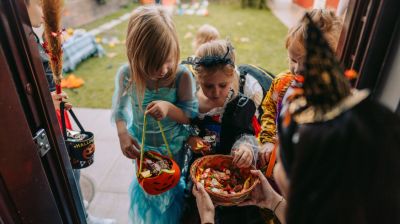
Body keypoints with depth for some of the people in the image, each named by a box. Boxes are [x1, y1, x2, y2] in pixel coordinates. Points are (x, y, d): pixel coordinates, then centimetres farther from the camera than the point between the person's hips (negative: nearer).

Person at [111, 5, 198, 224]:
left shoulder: (182, 76, -31)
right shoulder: (126, 75, -24)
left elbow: (192, 115, -20)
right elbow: (120, 108, -9)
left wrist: (169, 108, -40)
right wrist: (122, 133, -29)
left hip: (173, 146, -2)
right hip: (142, 145, 2)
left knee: (173, 186, 24)